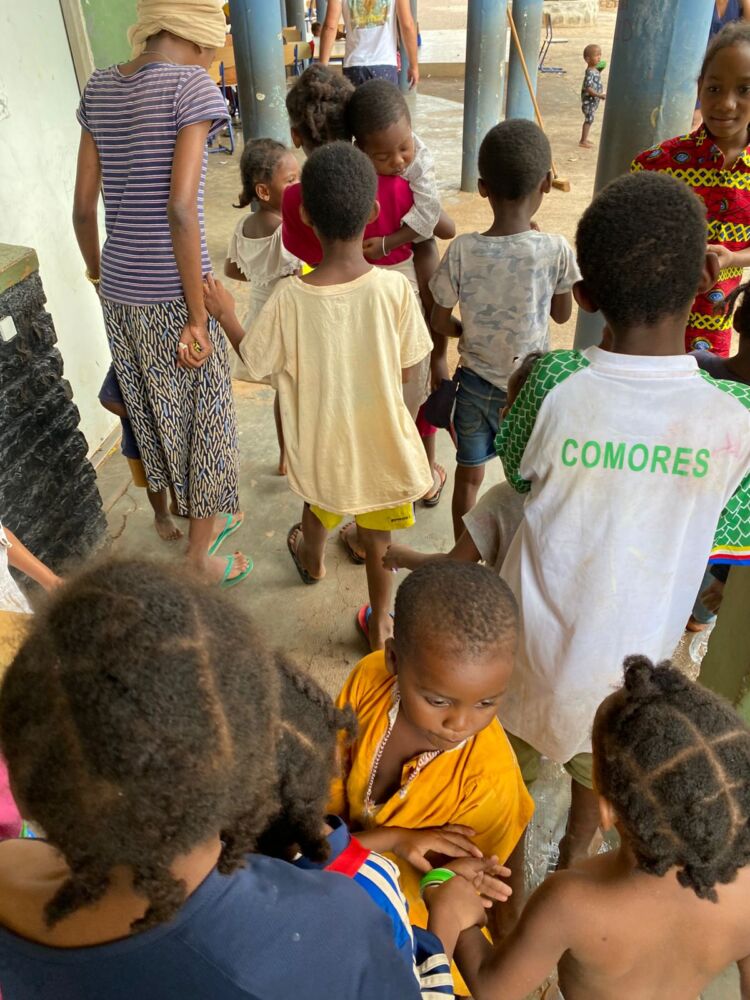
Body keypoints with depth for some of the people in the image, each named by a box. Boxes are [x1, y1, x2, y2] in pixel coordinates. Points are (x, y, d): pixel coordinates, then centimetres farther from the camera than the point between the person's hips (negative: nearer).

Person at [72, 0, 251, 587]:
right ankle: (201, 557, 26)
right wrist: (198, 314, -16)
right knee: (204, 426, 11)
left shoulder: (100, 88, 8)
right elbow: (180, 207, -21)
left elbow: (84, 206, 8)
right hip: (171, 297, -7)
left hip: (119, 293, 7)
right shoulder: (192, 85, -12)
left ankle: (195, 521, 43)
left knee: (157, 419, 21)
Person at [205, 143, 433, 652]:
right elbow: (407, 370, -10)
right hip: (381, 440, -1)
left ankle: (313, 560, 63)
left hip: (322, 438, 1)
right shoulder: (394, 288, -21)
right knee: (378, 536, 19)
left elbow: (255, 361, -7)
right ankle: (380, 621, 37)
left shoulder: (289, 298, -22)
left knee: (319, 503, 33)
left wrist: (224, 315, 8)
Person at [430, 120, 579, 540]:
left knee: (469, 473, 19)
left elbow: (441, 322, -6)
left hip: (474, 382, 2)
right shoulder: (556, 250, -17)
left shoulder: (462, 250, -15)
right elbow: (563, 314, 0)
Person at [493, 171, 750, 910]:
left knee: (512, 765, 29)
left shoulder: (555, 385, -26)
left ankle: (509, 857, 54)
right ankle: (575, 857, 59)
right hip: (636, 647, 2)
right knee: (602, 767, 32)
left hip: (535, 635, -1)